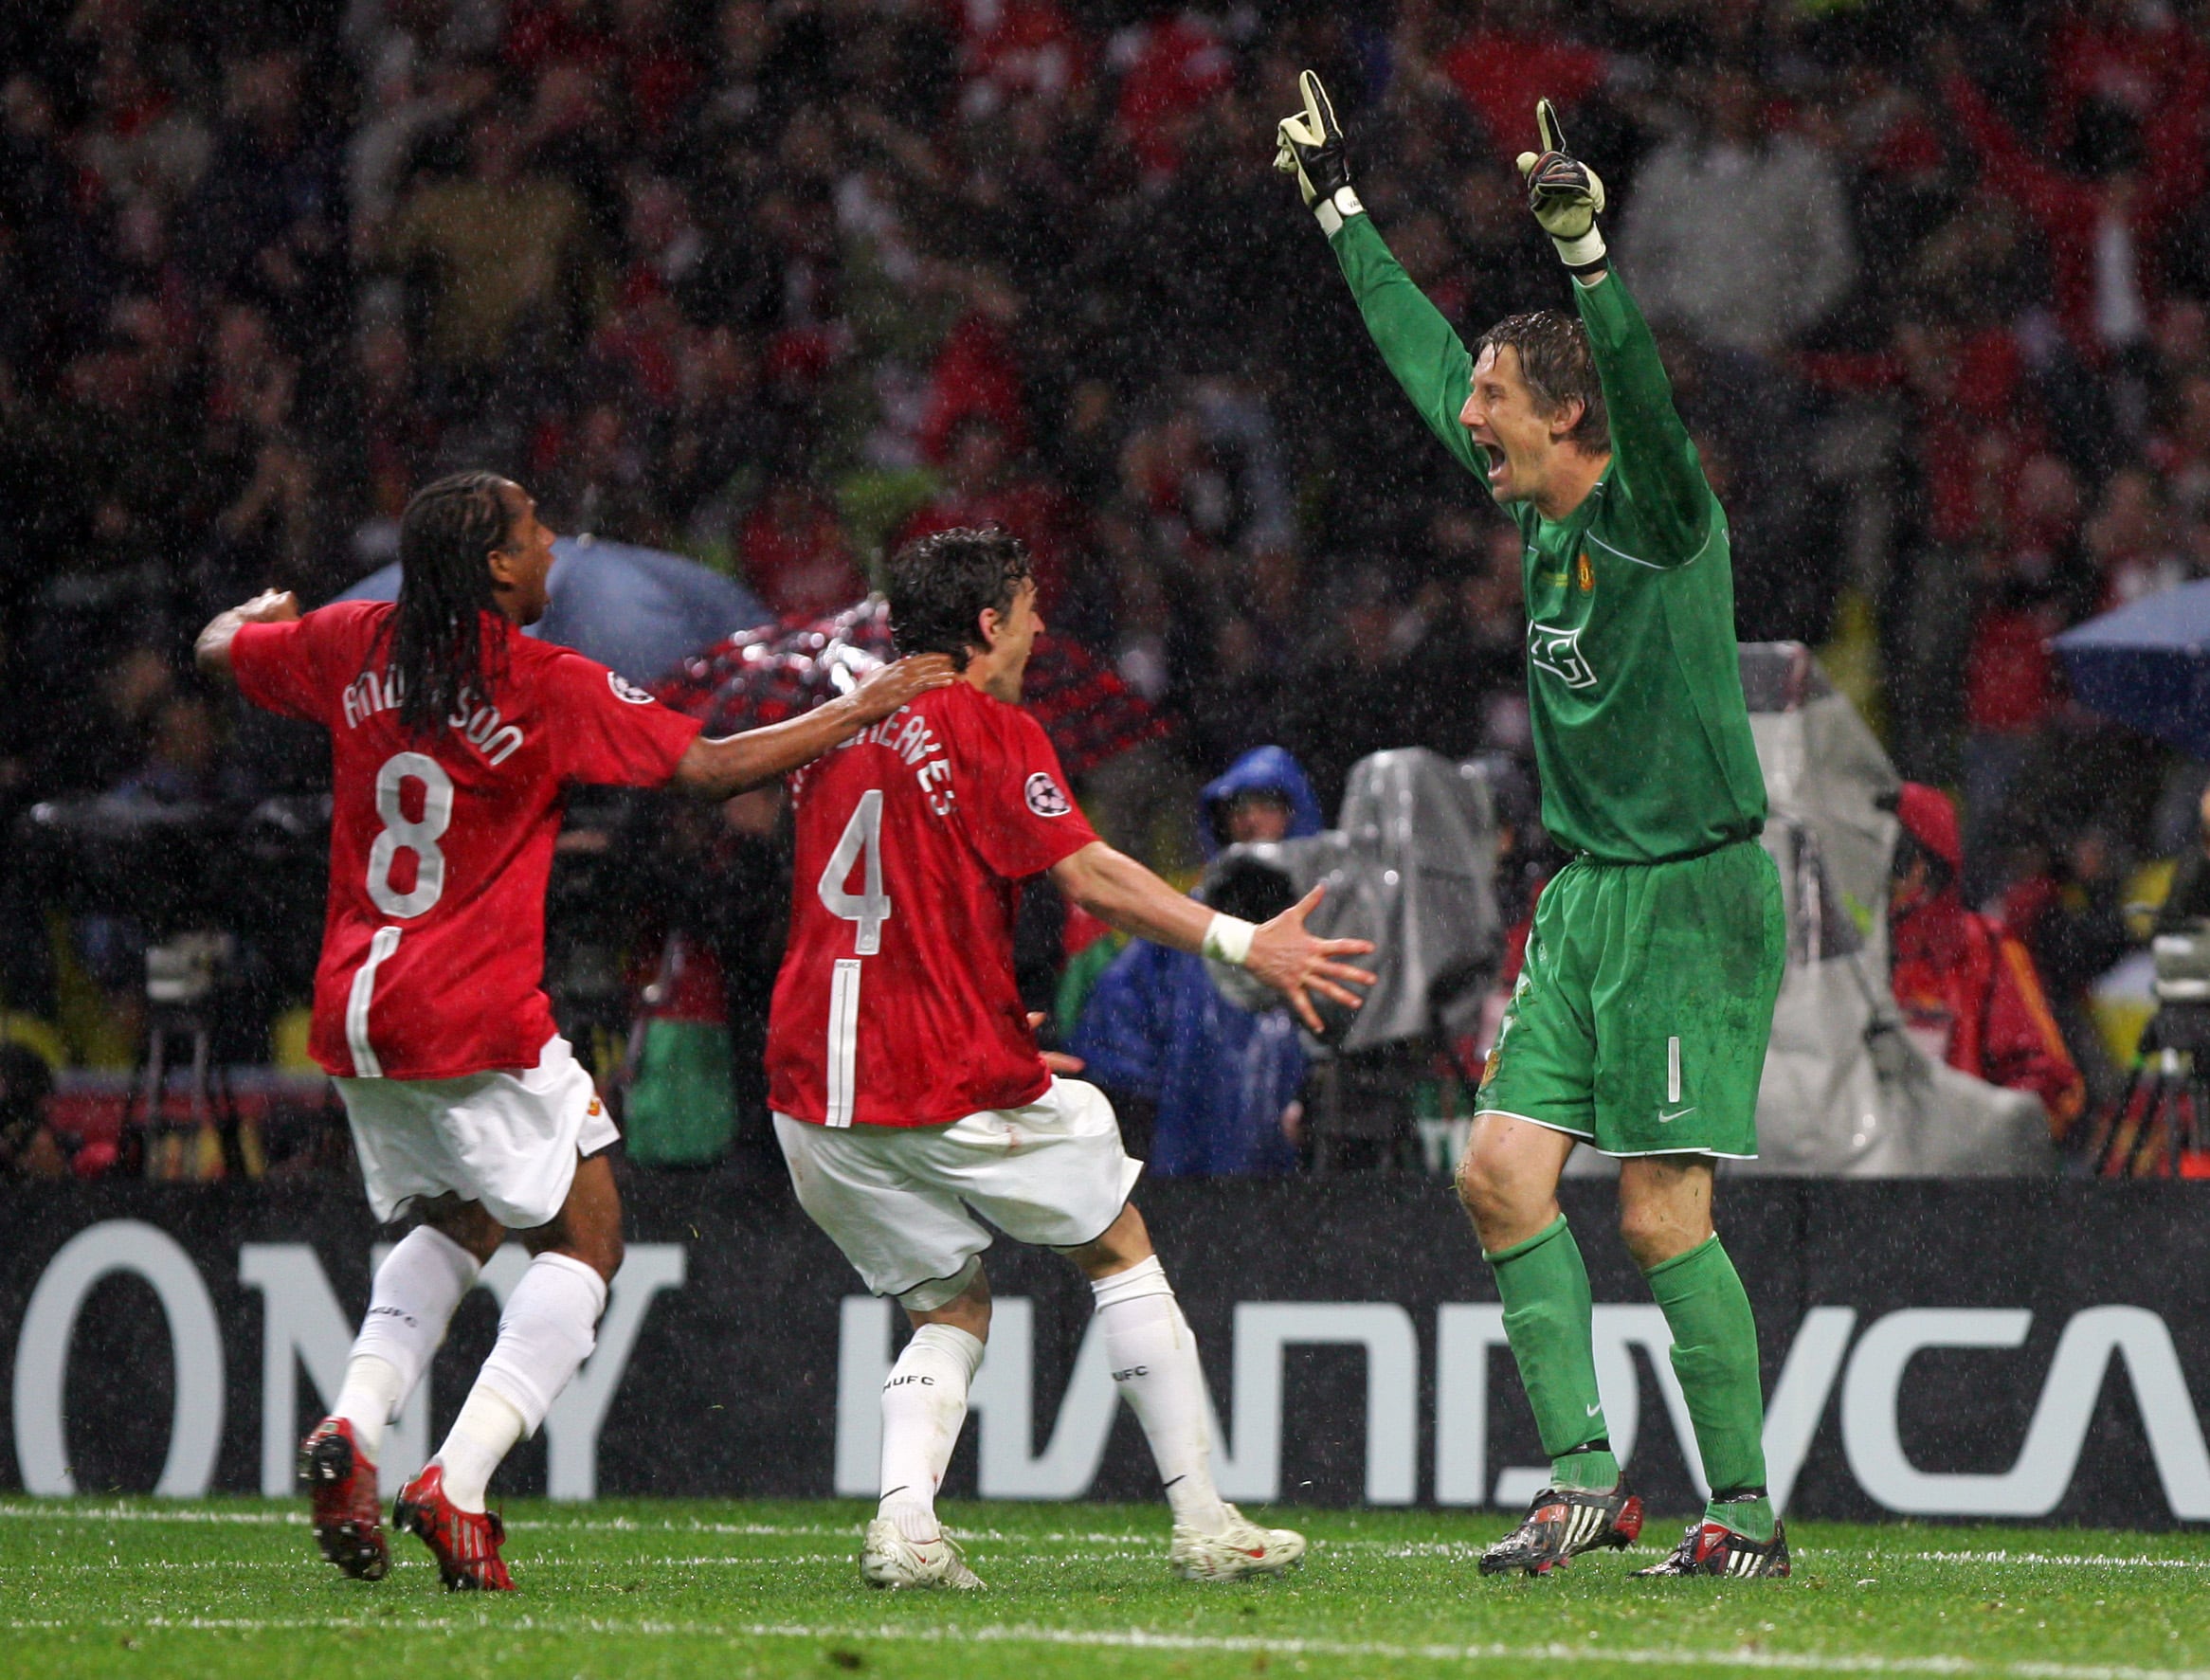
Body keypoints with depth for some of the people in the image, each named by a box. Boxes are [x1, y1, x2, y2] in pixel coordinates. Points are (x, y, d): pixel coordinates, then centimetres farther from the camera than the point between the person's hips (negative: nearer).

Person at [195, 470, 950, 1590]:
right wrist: (864, 708, 0)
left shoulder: (354, 646, 3)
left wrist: (259, 613, 44)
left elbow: (221, 649, 20)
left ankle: (352, 1426, 2)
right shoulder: (550, 688, -10)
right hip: (476, 1018, -6)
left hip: (354, 1010, 6)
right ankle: (455, 1486, -11)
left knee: (455, 1224, 26)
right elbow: (710, 770, -10)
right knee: (584, 1240, 6)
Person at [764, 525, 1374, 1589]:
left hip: (815, 1091, 6)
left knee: (950, 1310, 18)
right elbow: (1087, 876, -16)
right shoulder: (991, 731, -6)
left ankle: (904, 1521, -8)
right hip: (956, 1080, -6)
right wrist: (1244, 945, -18)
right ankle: (1202, 1522, 13)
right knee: (1120, 1253, 14)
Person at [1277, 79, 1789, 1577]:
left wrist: (1586, 246, -46)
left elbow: (1643, 396, -34)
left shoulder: (1656, 513, -12)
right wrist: (1339, 206, 28)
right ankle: (1586, 1476, 2)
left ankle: (1748, 1509, -1)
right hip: (1587, 898, 8)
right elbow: (1424, 350, 22)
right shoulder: (1537, 510, 9)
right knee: (1504, 1171, -2)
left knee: (1662, 1213, -9)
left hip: (1694, 898, -8)